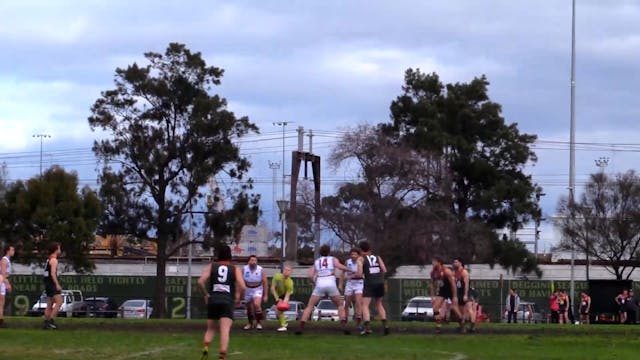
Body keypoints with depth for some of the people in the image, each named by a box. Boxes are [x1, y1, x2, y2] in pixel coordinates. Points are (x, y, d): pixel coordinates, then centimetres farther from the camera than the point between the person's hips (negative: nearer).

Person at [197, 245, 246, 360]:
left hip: (213, 300, 2)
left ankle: (205, 348, -7)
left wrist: (206, 295, 9)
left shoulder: (211, 266, 11)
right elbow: (242, 287, -6)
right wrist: (238, 299, 10)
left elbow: (200, 282, -3)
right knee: (225, 330, -10)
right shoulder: (235, 269, 8)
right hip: (227, 301, -2)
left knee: (210, 329, 18)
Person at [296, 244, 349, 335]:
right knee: (340, 305, 17)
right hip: (331, 284, -1)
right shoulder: (333, 259, 17)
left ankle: (301, 327, -6)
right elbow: (340, 266, -4)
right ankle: (344, 326, -3)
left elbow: (310, 276, 9)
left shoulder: (316, 261, 22)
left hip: (319, 285, 1)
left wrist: (314, 283, 27)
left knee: (309, 306, 10)